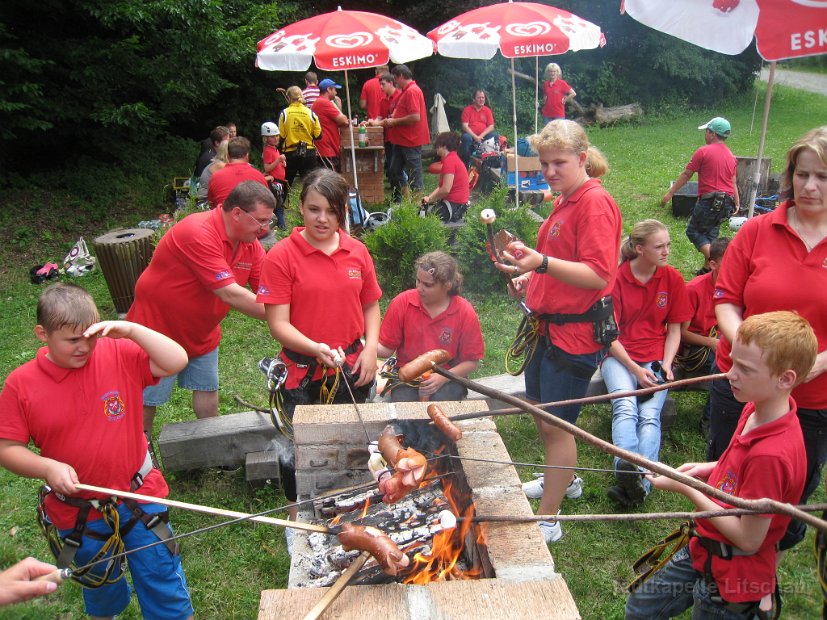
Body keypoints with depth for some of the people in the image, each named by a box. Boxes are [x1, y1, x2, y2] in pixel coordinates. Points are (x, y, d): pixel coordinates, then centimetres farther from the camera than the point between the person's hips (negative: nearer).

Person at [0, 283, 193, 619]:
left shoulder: (119, 355, -12)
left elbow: (176, 362, -21)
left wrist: (130, 329, -29)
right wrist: (47, 467, -24)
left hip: (139, 498, -1)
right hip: (74, 514, 2)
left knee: (163, 580, 11)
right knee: (99, 583, 29)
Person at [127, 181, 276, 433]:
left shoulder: (251, 244, -6)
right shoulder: (198, 233, -32)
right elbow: (230, 294, -35)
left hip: (202, 333, 7)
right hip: (158, 327, -7)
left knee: (207, 389, 15)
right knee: (146, 400, 6)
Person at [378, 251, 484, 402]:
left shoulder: (465, 313, -9)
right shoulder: (402, 302, -8)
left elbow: (472, 361, -3)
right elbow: (386, 347, -3)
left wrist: (443, 378, -17)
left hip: (447, 378, 0)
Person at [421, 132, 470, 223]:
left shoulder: (449, 161, -16)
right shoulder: (452, 158, 18)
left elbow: (446, 189, -23)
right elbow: (441, 187, 15)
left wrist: (429, 200, -9)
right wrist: (428, 197, 4)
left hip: (453, 205, -11)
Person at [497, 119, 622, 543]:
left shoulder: (595, 202, -17)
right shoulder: (564, 201, 13)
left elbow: (598, 275, -26)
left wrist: (542, 262, -37)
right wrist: (531, 277, 12)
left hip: (577, 330, -10)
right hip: (549, 324, 10)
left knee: (556, 424, -3)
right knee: (540, 412, 21)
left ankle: (548, 520, 11)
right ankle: (564, 480, 44)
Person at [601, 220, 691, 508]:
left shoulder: (672, 279, 6)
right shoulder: (616, 278, -2)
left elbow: (674, 330, 10)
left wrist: (666, 364, -7)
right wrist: (634, 369, -14)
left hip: (655, 359, 2)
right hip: (619, 356, -2)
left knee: (650, 415, -24)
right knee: (626, 407, -30)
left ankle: (639, 484, -36)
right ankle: (626, 471, -46)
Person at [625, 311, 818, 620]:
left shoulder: (771, 454, -31)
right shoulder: (756, 410, -5)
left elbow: (749, 539, -24)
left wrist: (686, 488, -20)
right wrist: (711, 469, -2)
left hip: (732, 580, -8)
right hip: (704, 553, 8)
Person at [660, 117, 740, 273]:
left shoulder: (703, 151, -8)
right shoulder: (731, 156, 13)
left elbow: (686, 174, -5)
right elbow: (733, 183, 15)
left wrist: (670, 193, 1)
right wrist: (737, 202, 23)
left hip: (709, 200, -7)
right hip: (726, 201, 7)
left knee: (693, 231, 2)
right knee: (711, 234, 17)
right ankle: (707, 269, 19)